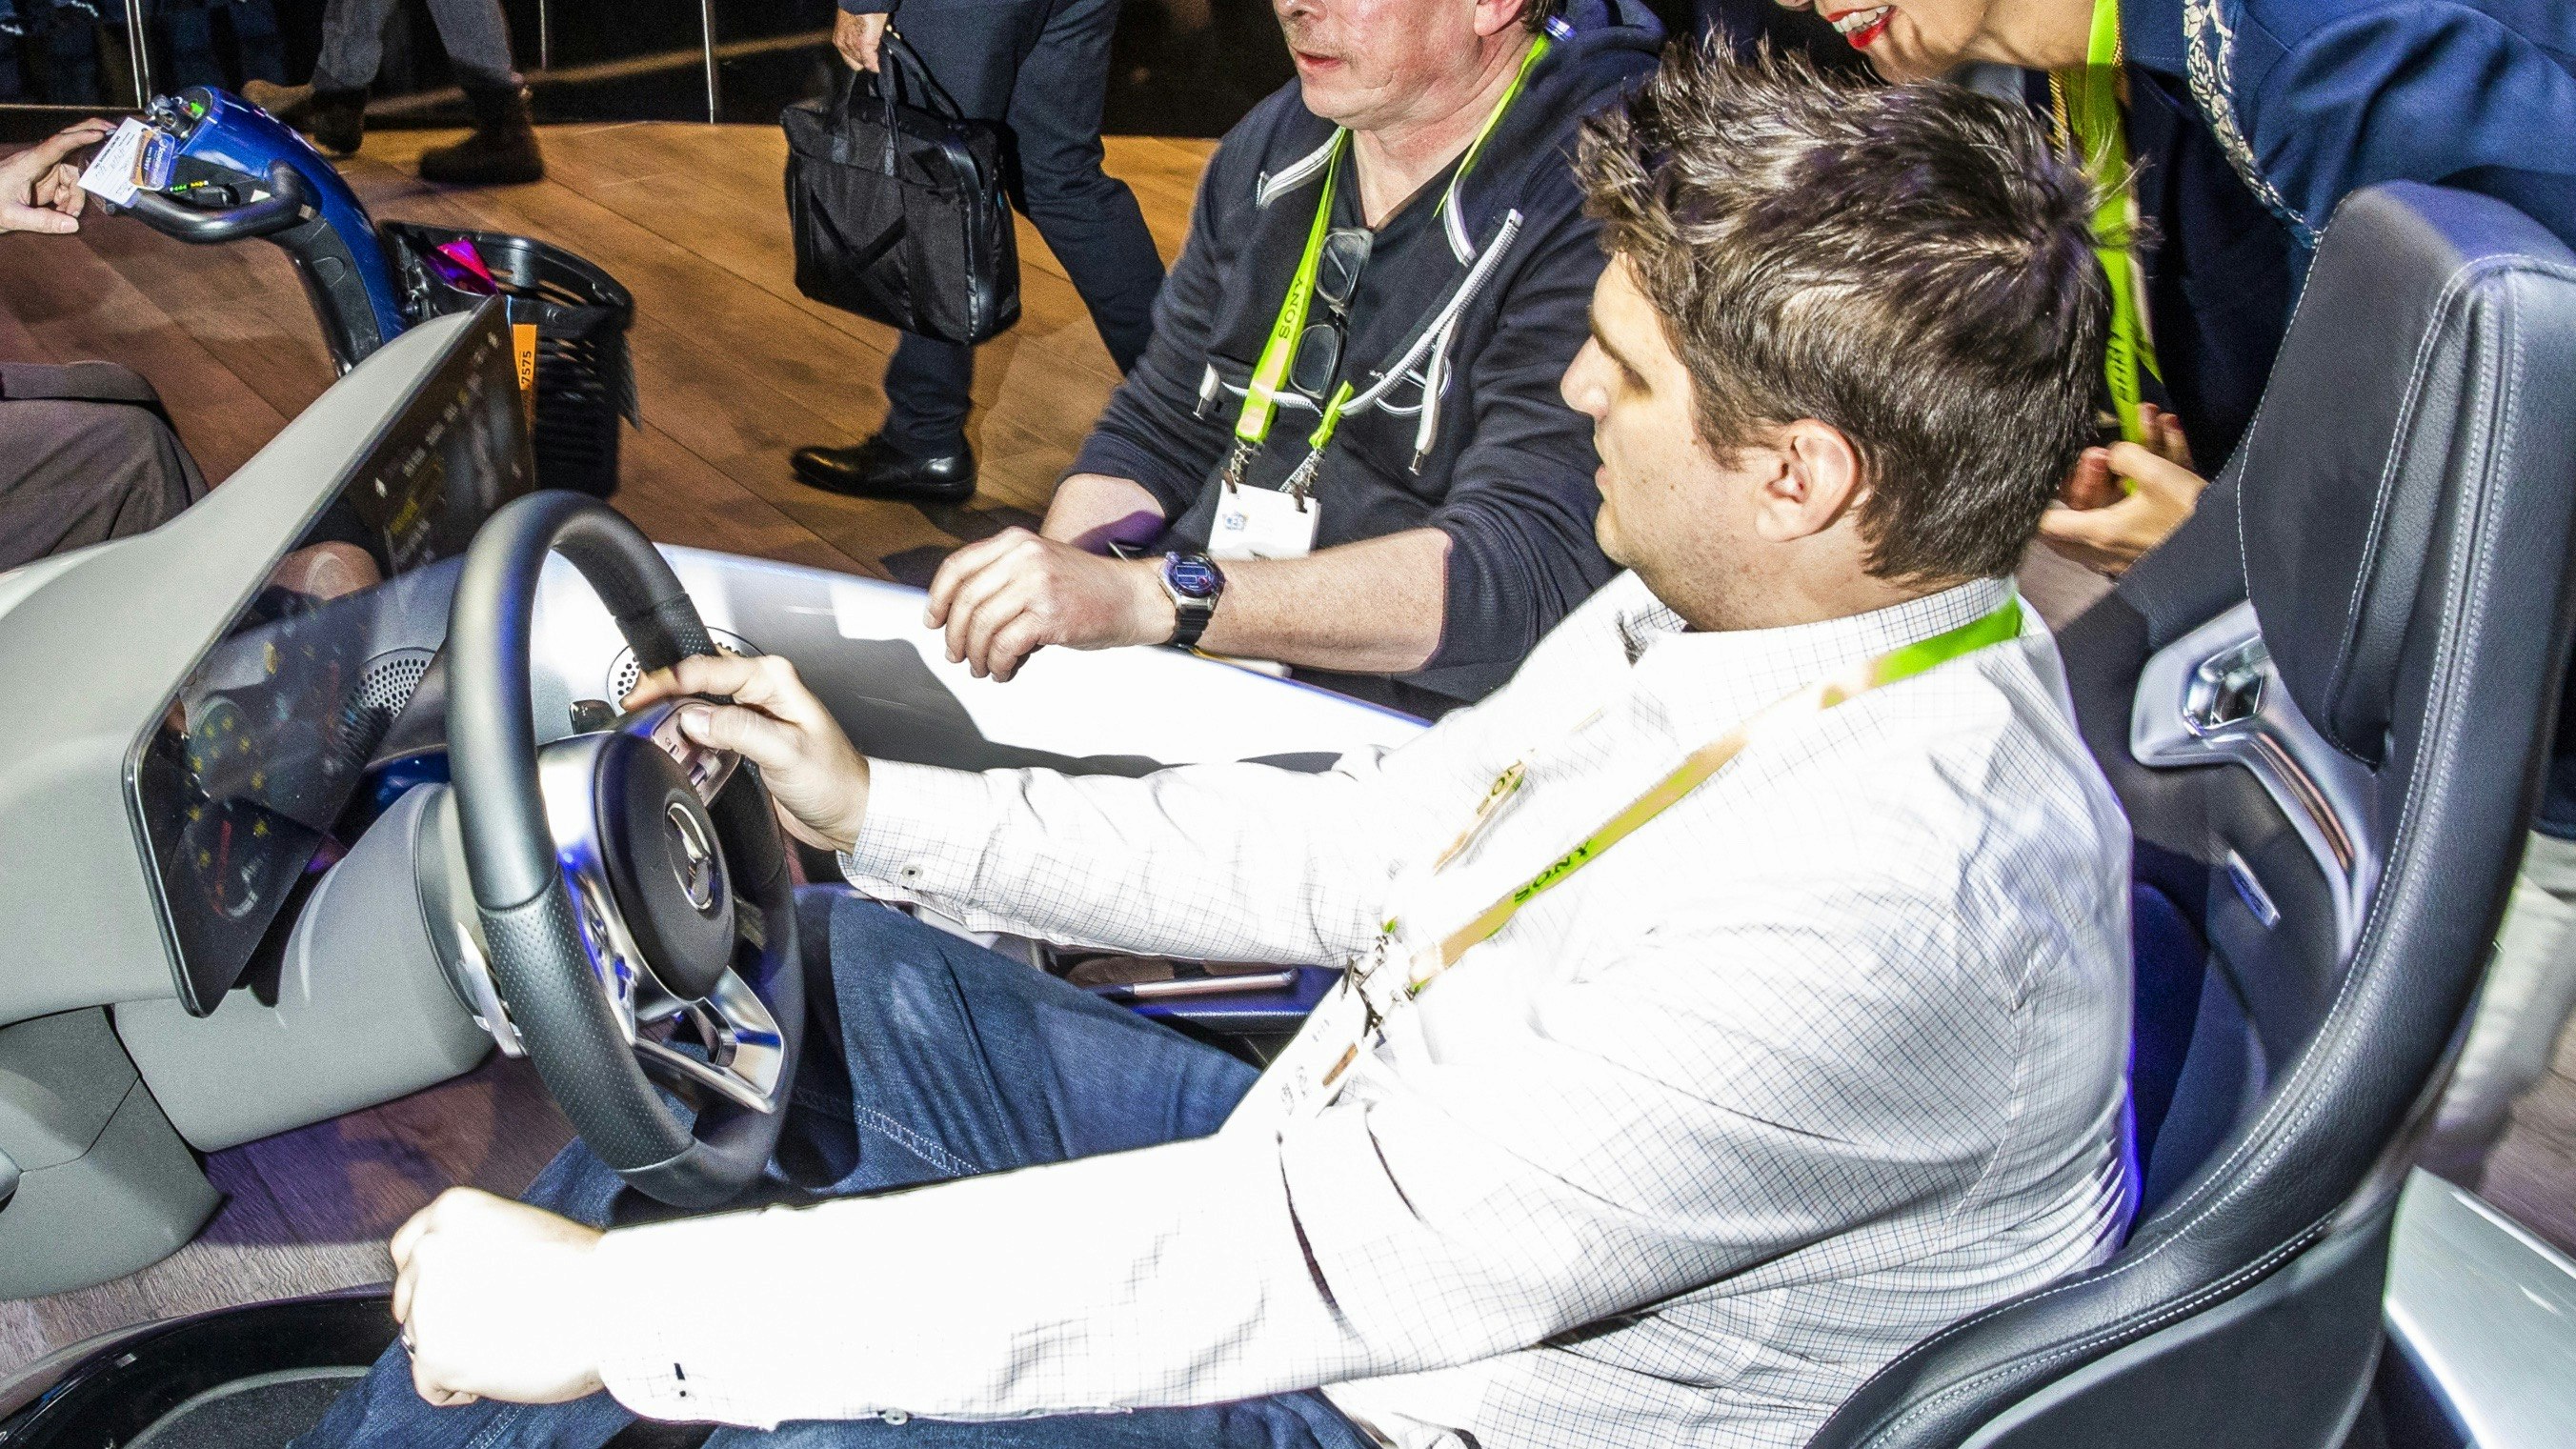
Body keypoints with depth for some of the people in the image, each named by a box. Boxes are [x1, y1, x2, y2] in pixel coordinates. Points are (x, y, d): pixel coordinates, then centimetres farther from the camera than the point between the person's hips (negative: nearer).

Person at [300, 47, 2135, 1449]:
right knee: (834, 969, 8)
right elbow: (1358, 846, 6)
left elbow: (1307, 1262, -36)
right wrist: (880, 810, 6)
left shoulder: (1895, 897, -34)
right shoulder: (1705, 615, -4)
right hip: (1340, 1166, 8)